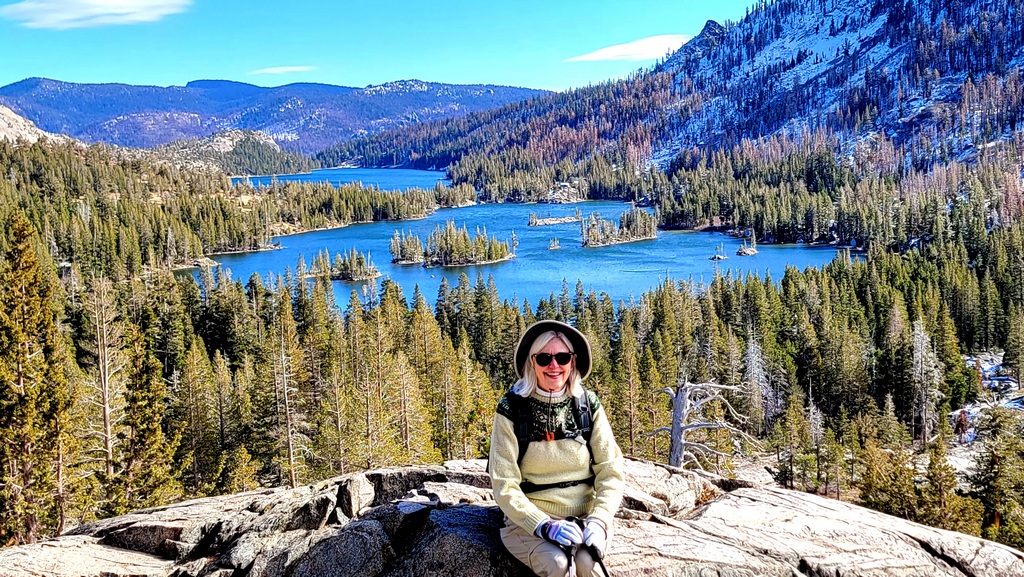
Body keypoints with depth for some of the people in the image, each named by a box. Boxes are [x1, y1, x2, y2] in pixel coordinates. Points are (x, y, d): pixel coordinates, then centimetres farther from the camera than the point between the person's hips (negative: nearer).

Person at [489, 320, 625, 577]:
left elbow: (611, 470, -1)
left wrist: (599, 520, -17)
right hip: (528, 520, -1)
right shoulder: (511, 409, -6)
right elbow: (504, 484, -10)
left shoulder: (588, 404, 1)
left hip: (585, 518, 2)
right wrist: (544, 525, -23)